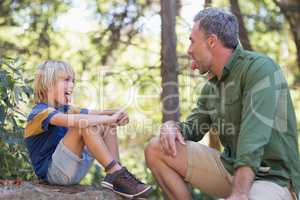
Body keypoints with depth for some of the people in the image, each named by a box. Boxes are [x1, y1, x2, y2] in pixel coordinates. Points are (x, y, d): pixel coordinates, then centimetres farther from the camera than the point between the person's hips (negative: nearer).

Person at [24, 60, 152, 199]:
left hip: (75, 169, 9)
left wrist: (117, 114, -15)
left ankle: (114, 178, -11)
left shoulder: (65, 109, 15)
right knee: (85, 124, -25)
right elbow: (72, 121, -33)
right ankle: (117, 174, -21)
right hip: (52, 172, -9)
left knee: (107, 125, 4)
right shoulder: (41, 112, -14)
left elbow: (96, 114, 6)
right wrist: (109, 118, -30)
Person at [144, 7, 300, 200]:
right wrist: (172, 126, -6)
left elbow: (255, 137, -26)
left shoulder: (260, 68, -15)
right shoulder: (212, 84, 10)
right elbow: (193, 127, 19)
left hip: (271, 177, -8)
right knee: (156, 149, 2)